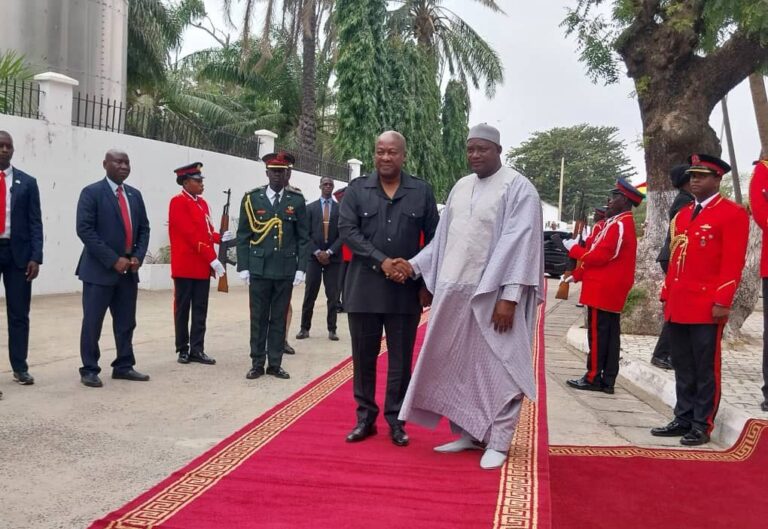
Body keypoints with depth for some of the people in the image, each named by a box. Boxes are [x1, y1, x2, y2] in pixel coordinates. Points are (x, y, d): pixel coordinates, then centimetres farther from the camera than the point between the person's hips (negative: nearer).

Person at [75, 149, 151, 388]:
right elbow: (85, 230, -14)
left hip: (129, 269, 6)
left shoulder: (135, 195, 13)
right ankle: (89, 370, 11)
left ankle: (124, 366, 20)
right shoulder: (91, 192, -6)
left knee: (126, 322, 10)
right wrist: (113, 260, -17)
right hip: (100, 269, -6)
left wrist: (138, 256, -3)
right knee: (92, 322, 1)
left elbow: (143, 229, 14)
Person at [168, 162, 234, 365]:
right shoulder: (178, 202, -11)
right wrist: (213, 259, -19)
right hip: (185, 266, -7)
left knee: (200, 310, 7)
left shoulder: (202, 203, 14)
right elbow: (191, 235, -18)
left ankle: (197, 350, 12)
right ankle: (183, 350, 15)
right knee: (183, 309, 5)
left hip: (203, 266, 7)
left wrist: (221, 237, -5)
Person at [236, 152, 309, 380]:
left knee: (279, 318, 8)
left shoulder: (297, 200, 3)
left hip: (286, 270, 1)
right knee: (258, 318, 6)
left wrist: (301, 268, -3)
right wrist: (243, 267, -2)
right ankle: (257, 363, 16)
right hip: (259, 269, 0)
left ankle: (275, 364, 17)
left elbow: (303, 237, 4)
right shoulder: (252, 198, 2)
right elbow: (243, 236, 3)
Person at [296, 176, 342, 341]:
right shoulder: (310, 208, 7)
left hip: (333, 257, 0)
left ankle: (332, 329, 7)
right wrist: (317, 252, -9)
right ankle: (305, 328, 8)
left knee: (333, 296, 2)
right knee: (310, 295, 1)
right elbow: (306, 233, 2)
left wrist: (329, 252, -10)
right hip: (314, 256, 0)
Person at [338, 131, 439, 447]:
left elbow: (433, 240, 5)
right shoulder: (357, 189, 3)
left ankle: (396, 419, 21)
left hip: (407, 289, 0)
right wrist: (382, 261, -17)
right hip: (364, 287, 0)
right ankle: (365, 417, 23)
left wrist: (428, 284, 0)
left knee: (401, 359, 7)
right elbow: (347, 230, -7)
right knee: (364, 356, 9)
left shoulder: (422, 192, 4)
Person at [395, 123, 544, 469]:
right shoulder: (460, 187, 13)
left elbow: (520, 244, -14)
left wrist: (510, 297, -20)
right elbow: (443, 237, 16)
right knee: (459, 365, 12)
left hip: (494, 295, -7)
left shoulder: (518, 188, -7)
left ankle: (498, 441, 12)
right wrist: (415, 265, 5)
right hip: (455, 292, 7)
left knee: (496, 368, 1)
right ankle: (469, 432, 25)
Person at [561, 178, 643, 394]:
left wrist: (574, 248, -7)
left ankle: (594, 378, 3)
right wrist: (577, 275, 17)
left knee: (598, 333, -3)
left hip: (603, 290, -10)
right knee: (610, 334, 9)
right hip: (611, 291, 10)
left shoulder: (618, 225, -15)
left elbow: (600, 256, -20)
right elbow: (603, 258, 20)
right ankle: (607, 380, 14)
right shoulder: (621, 224, 17)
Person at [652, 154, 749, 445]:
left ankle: (702, 426, 10)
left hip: (707, 307, -7)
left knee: (706, 369, 1)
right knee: (682, 368, 13)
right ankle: (683, 419, 22)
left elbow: (733, 263, -11)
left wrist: (722, 302, -16)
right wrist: (667, 295, 15)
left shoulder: (733, 213, -4)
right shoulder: (682, 214, 17)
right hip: (678, 306, 7)